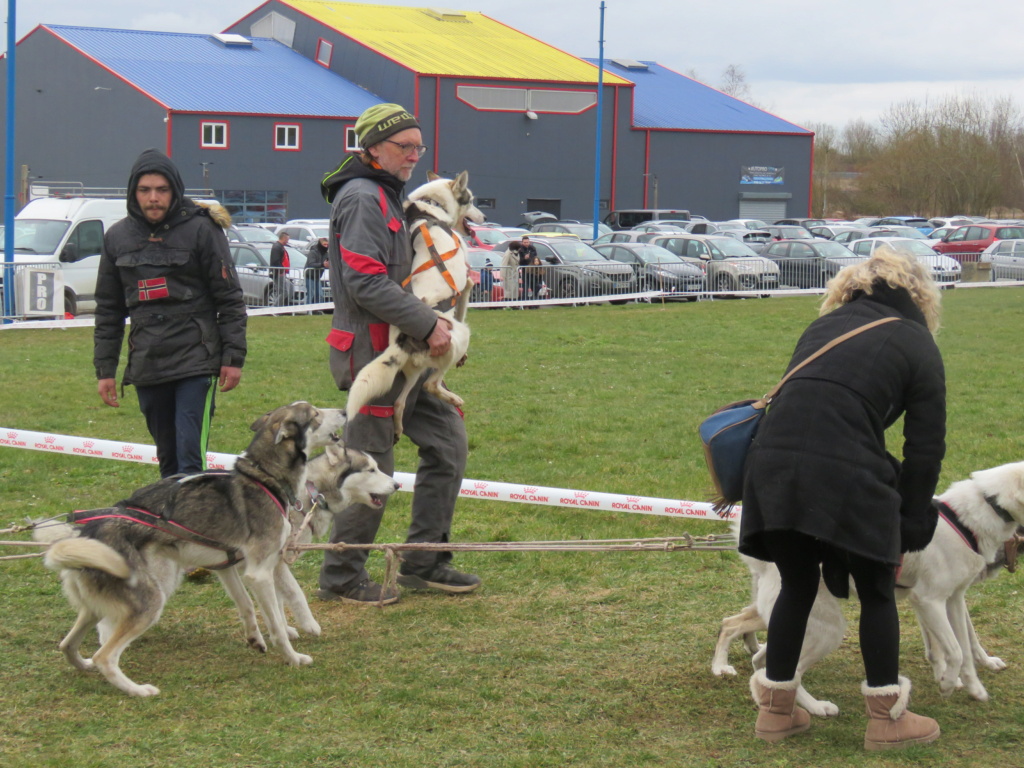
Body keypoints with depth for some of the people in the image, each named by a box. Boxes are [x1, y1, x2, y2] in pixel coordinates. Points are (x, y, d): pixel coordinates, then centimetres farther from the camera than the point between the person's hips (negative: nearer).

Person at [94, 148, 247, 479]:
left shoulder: (200, 229, -3)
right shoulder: (117, 237, 10)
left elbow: (230, 297, -2)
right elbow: (108, 310, 16)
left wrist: (233, 356, -7)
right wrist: (104, 369, 12)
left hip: (196, 361, -4)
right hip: (147, 364, 4)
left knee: (190, 455, -12)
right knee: (167, 458, 10)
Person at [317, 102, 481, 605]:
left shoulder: (385, 197, 19)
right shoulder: (363, 198, -14)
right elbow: (366, 283, -23)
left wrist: (430, 326, 10)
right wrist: (428, 324, -20)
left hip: (400, 352, 10)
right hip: (369, 352, -10)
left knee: (447, 439, 10)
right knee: (370, 467, -4)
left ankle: (423, 563, 17)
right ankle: (341, 577, 8)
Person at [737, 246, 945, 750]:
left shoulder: (825, 324, 24)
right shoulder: (917, 345, 12)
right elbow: (926, 444, 8)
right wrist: (912, 519, 16)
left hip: (772, 461, 4)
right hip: (845, 475, -4)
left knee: (797, 585, 20)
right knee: (876, 590, 13)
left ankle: (776, 709, 26)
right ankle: (887, 718, 18)